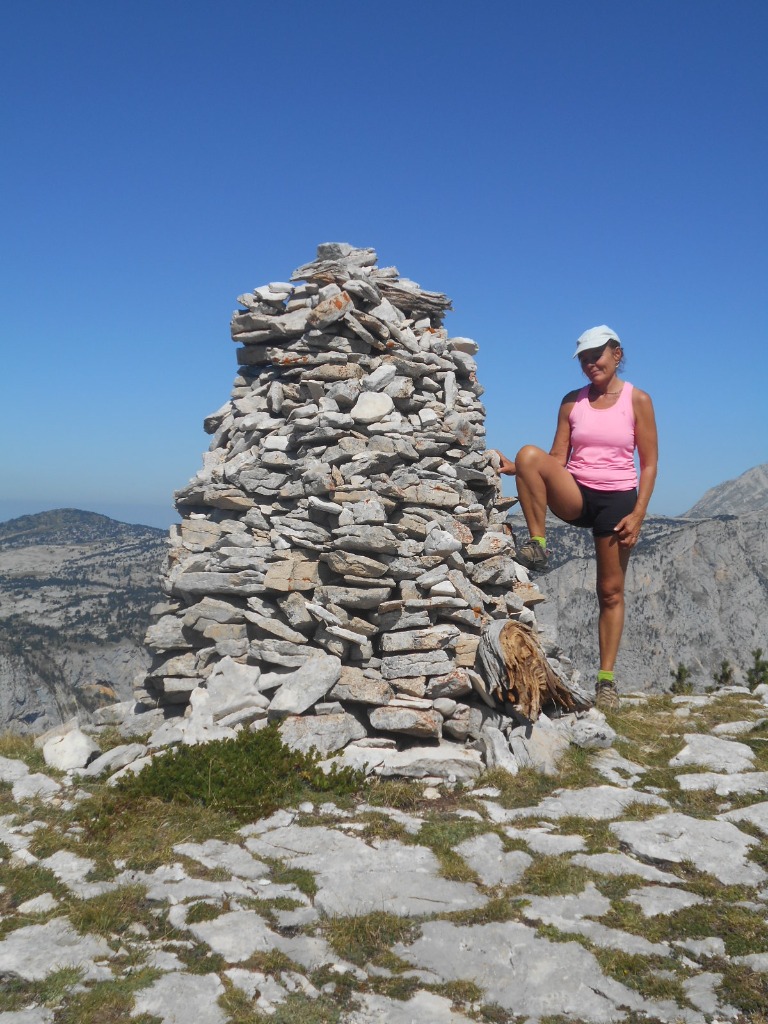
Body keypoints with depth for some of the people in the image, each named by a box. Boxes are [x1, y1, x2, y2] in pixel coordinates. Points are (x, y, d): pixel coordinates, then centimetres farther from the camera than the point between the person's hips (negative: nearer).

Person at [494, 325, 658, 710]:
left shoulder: (637, 400, 0)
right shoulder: (572, 402, 8)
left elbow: (649, 462, -1)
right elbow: (557, 459, 6)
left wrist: (637, 515, -11)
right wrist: (516, 469, -12)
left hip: (617, 500, -2)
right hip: (575, 496, 2)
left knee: (611, 591, 1)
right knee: (530, 453, -27)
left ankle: (606, 679, 12)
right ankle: (537, 543, -19)